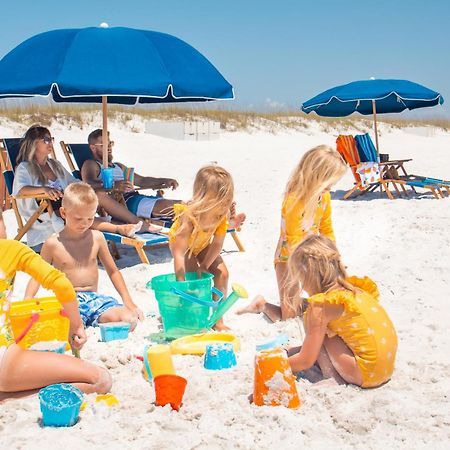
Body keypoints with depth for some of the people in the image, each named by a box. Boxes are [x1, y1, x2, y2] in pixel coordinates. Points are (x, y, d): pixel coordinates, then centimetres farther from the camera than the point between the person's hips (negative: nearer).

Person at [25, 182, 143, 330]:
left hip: (94, 297, 4)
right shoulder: (53, 244, 0)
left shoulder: (97, 238, 6)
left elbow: (113, 271, 15)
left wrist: (128, 301, 8)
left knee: (130, 319, -23)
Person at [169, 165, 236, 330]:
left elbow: (217, 245, -20)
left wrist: (204, 266, -26)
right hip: (180, 242, -4)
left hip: (202, 244, 5)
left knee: (222, 273, -8)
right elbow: (179, 254, -45)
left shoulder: (222, 216, -31)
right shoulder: (188, 217, -45)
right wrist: (182, 283, -45)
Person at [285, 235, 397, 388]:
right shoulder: (351, 288, 8)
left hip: (367, 374, -9)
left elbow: (306, 361, -10)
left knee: (314, 327, -4)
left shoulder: (321, 306, -14)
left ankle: (332, 378, -3)